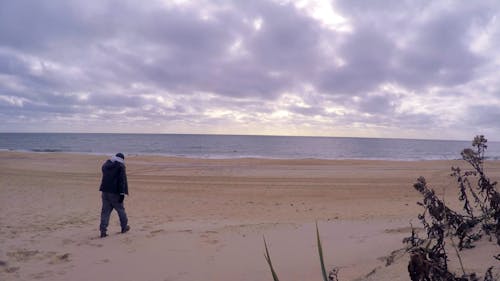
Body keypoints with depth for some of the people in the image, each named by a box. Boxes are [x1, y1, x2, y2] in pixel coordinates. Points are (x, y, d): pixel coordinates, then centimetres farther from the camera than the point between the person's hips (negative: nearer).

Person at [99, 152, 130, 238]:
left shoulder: (105, 164, 12)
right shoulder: (120, 166, -8)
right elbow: (122, 180, -15)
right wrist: (122, 193, -15)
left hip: (105, 191, 5)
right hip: (115, 192, -5)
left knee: (105, 211, 7)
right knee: (120, 209, 11)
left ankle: (103, 230, 2)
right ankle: (124, 227, 24)